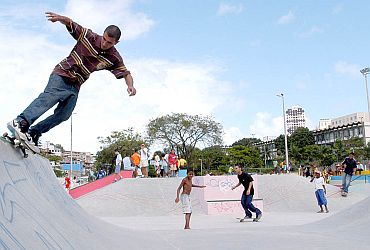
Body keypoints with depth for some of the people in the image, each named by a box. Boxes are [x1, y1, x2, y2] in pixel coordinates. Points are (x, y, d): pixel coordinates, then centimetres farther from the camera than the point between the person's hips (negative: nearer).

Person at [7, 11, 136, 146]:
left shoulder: (114, 59, -2)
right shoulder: (89, 36, -8)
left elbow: (126, 73, -2)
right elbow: (70, 23, -3)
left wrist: (130, 85, -25)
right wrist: (60, 18, -27)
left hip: (75, 85, 5)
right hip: (62, 74, -5)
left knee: (63, 115, -5)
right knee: (50, 96, -31)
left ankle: (33, 133, 2)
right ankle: (20, 122, -46)